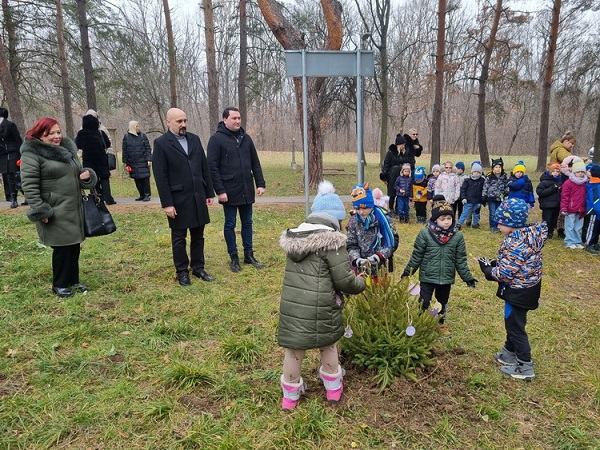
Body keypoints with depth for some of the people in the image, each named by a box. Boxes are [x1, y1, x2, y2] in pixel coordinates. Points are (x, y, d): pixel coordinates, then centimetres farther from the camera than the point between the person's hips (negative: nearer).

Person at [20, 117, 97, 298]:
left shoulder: (67, 149, 13)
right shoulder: (32, 154, -11)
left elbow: (76, 173, 25)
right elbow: (29, 186, -15)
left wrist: (87, 175, 1)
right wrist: (40, 211, -19)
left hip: (74, 209, 8)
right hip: (54, 212, -7)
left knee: (74, 245, 13)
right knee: (62, 247, -2)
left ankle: (73, 280, 28)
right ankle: (59, 284, 15)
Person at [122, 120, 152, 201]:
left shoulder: (143, 136, 2)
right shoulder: (126, 137, 4)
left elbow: (148, 148, 0)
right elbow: (124, 150, 7)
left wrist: (149, 159, -8)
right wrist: (125, 162, 5)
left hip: (143, 162, -2)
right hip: (132, 163, 2)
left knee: (145, 178, -3)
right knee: (137, 180, 7)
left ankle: (147, 195, 5)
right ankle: (142, 195, 16)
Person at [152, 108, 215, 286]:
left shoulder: (194, 139, 8)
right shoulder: (161, 143, -7)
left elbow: (204, 168, 10)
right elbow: (160, 176, -10)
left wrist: (209, 192, 7)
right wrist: (167, 203, -13)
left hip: (198, 197, 5)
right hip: (178, 199, -4)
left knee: (198, 235, 12)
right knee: (179, 238, 8)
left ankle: (198, 267, 26)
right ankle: (182, 271, 21)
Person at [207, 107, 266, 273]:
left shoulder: (246, 138, 9)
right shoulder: (216, 139, -7)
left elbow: (255, 163, 12)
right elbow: (212, 167, -11)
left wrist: (260, 183, 5)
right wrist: (220, 190, -15)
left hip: (247, 190, 5)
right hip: (229, 191, -5)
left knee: (247, 223, 12)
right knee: (230, 225, 6)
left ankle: (249, 254, 23)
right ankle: (234, 257, 17)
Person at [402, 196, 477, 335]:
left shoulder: (457, 236, -6)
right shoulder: (425, 233, -13)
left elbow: (461, 260, 2)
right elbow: (416, 256, -6)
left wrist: (467, 277, 2)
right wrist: (408, 272, -3)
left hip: (447, 278, 3)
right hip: (427, 277, -3)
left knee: (442, 303, 20)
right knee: (424, 302, 4)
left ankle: (441, 324, 42)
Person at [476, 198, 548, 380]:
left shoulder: (516, 242, -29)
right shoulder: (531, 233, 0)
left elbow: (506, 273, -28)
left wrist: (488, 270, -11)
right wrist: (495, 262, 1)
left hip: (518, 291, -9)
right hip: (528, 287, 9)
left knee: (515, 326, 5)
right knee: (513, 322, 23)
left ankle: (525, 367, 18)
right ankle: (509, 353, 40)